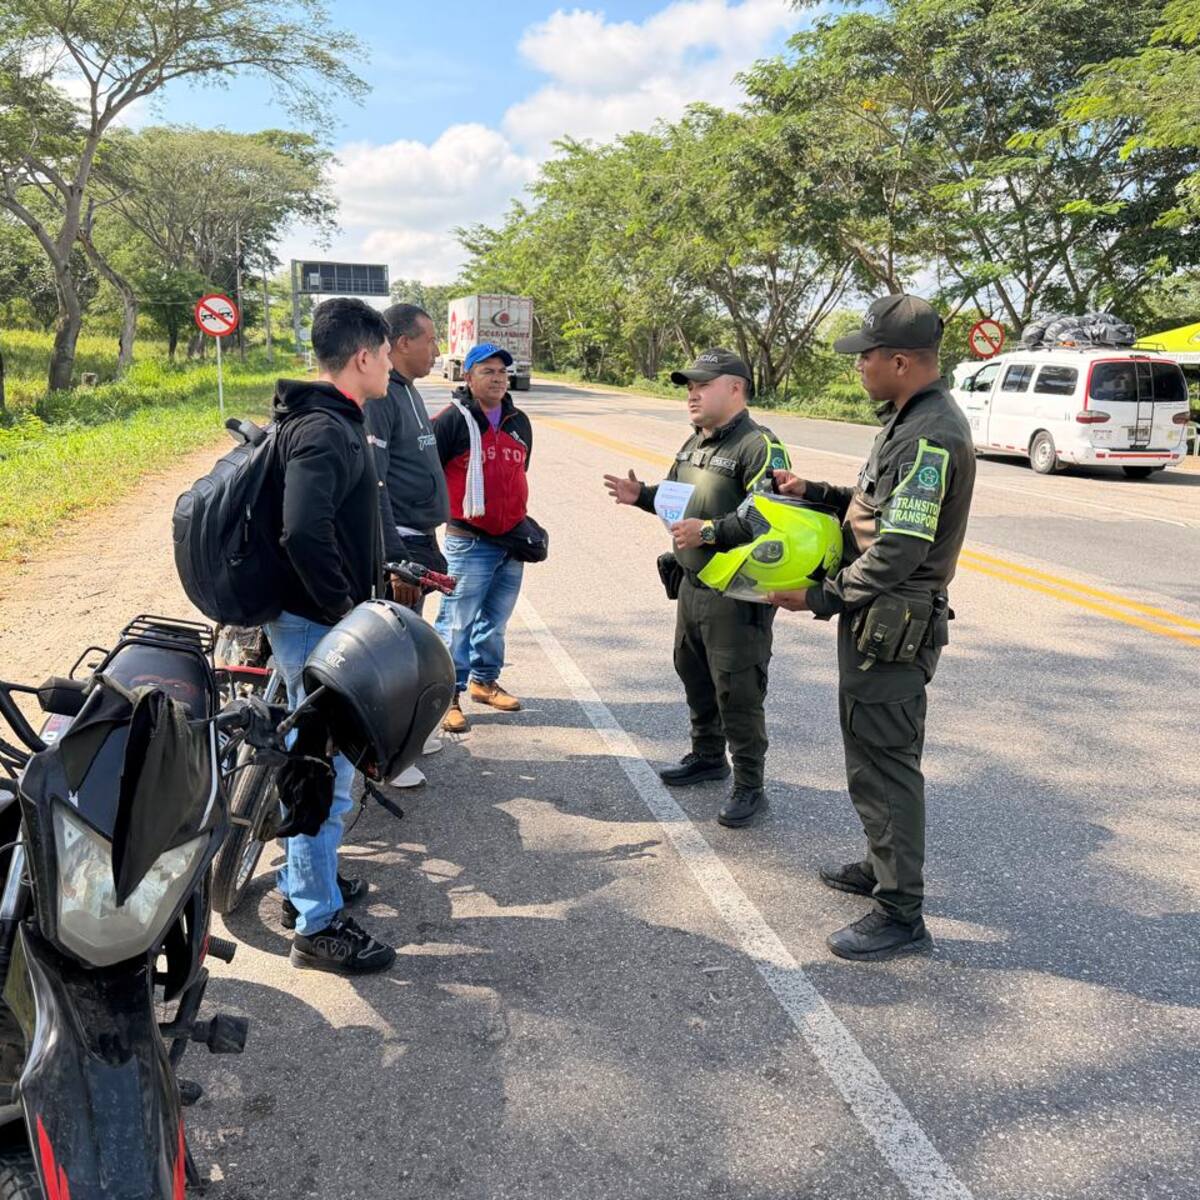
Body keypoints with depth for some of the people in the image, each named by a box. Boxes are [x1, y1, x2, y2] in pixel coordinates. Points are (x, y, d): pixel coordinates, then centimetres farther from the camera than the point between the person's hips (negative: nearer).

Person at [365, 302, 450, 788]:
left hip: (418, 539, 10)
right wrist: (395, 558, -25)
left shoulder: (407, 391, 15)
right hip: (396, 542, -10)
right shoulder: (377, 395, -16)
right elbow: (370, 485, -23)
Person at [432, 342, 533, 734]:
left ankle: (484, 680, 32)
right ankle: (448, 695, 5)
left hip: (511, 541, 7)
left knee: (496, 619, 16)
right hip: (468, 542, -7)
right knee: (457, 622, -4)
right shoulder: (453, 420, -8)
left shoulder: (519, 423, 14)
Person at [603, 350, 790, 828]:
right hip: (693, 585, 10)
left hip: (737, 596, -10)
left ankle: (749, 786, 11)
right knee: (694, 675, 21)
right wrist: (642, 496, 6)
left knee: (737, 691, -3)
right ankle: (707, 756, 41)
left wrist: (709, 532, -30)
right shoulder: (694, 444, 14)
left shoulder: (759, 446, -17)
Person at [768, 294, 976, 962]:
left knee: (884, 762, -4)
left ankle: (901, 917, 8)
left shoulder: (931, 436, -22)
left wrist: (823, 598, -18)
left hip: (893, 626, -11)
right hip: (879, 622, 11)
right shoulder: (911, 420, 12)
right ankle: (885, 867, 39)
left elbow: (900, 548, -26)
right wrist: (813, 493, 10)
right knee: (874, 751, 22)